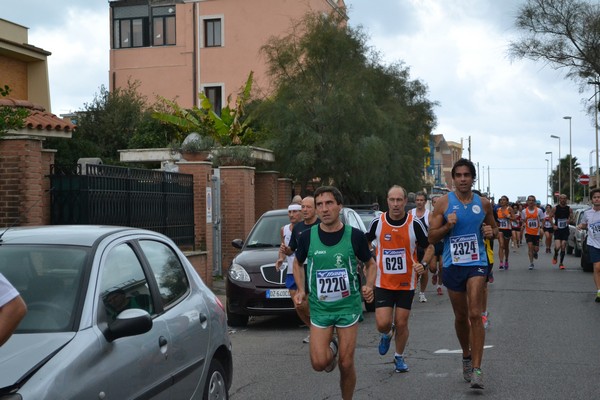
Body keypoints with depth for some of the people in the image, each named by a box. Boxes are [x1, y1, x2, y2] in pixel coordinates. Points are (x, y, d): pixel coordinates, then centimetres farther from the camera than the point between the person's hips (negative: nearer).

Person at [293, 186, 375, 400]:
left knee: (346, 365, 1)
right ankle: (331, 347, 27)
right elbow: (298, 263, 13)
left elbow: (370, 263, 7)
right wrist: (301, 290, -1)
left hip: (348, 305, -1)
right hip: (319, 307, 1)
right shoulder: (308, 237, -6)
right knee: (319, 363, -7)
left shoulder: (355, 236, -9)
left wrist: (369, 286, -11)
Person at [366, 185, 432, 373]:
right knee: (383, 323, -9)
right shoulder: (377, 222, -6)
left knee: (401, 323, 5)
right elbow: (365, 243, 13)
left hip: (406, 283, 0)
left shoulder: (415, 223, -9)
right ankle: (387, 335, 29)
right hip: (383, 282, 0)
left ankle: (399, 357, 29)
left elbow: (429, 247, 2)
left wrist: (423, 264, -15)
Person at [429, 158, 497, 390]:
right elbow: (432, 237, 0)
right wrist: (447, 226, -18)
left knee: (475, 315, -14)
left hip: (477, 263, -1)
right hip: (453, 265, 1)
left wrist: (491, 232, -4)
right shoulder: (444, 203, -1)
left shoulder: (483, 204, 5)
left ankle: (476, 369, -14)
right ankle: (467, 356, 37)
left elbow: (494, 228, 19)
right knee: (461, 317, 12)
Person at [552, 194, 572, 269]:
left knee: (563, 247, 0)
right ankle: (555, 256, 18)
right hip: (557, 230, -2)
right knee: (557, 247, -15)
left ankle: (561, 263, 12)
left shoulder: (569, 209, 1)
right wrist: (553, 225, -8)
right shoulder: (555, 208, -4)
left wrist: (569, 220, -13)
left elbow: (572, 217, 10)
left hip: (565, 230, 2)